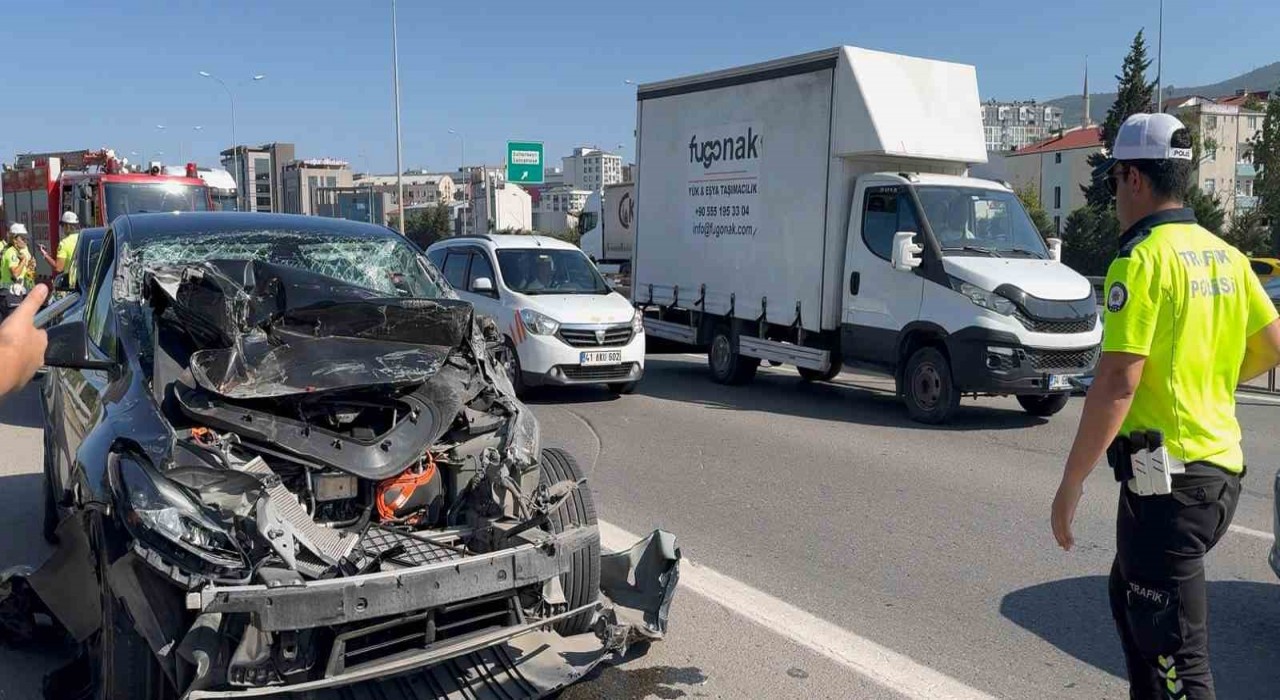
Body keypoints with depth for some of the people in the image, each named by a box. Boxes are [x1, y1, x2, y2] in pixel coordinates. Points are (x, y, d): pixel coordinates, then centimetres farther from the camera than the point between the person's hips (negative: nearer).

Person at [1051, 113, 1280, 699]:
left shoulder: (1142, 259, -16)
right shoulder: (1224, 256, 10)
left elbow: (1117, 383, -22)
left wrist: (1070, 485, -17)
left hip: (1168, 478, -9)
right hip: (1221, 471, 9)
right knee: (1130, 595, 26)